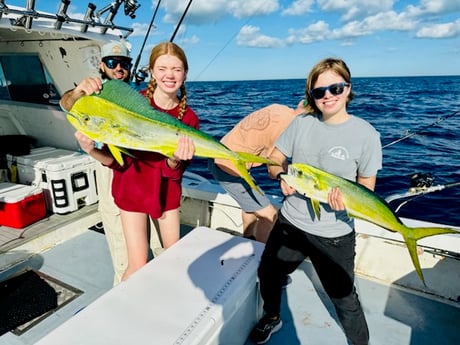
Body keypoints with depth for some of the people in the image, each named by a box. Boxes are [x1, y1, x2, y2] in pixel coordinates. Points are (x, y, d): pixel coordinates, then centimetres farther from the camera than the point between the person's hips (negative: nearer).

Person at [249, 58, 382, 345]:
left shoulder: (366, 133, -10)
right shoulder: (301, 123, -2)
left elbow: (367, 185, -4)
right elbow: (273, 161, 4)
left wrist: (348, 197, -25)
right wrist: (282, 176, -18)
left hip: (335, 235, -3)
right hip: (290, 223, 4)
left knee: (345, 299, 9)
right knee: (268, 275, 21)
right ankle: (272, 318, 53)